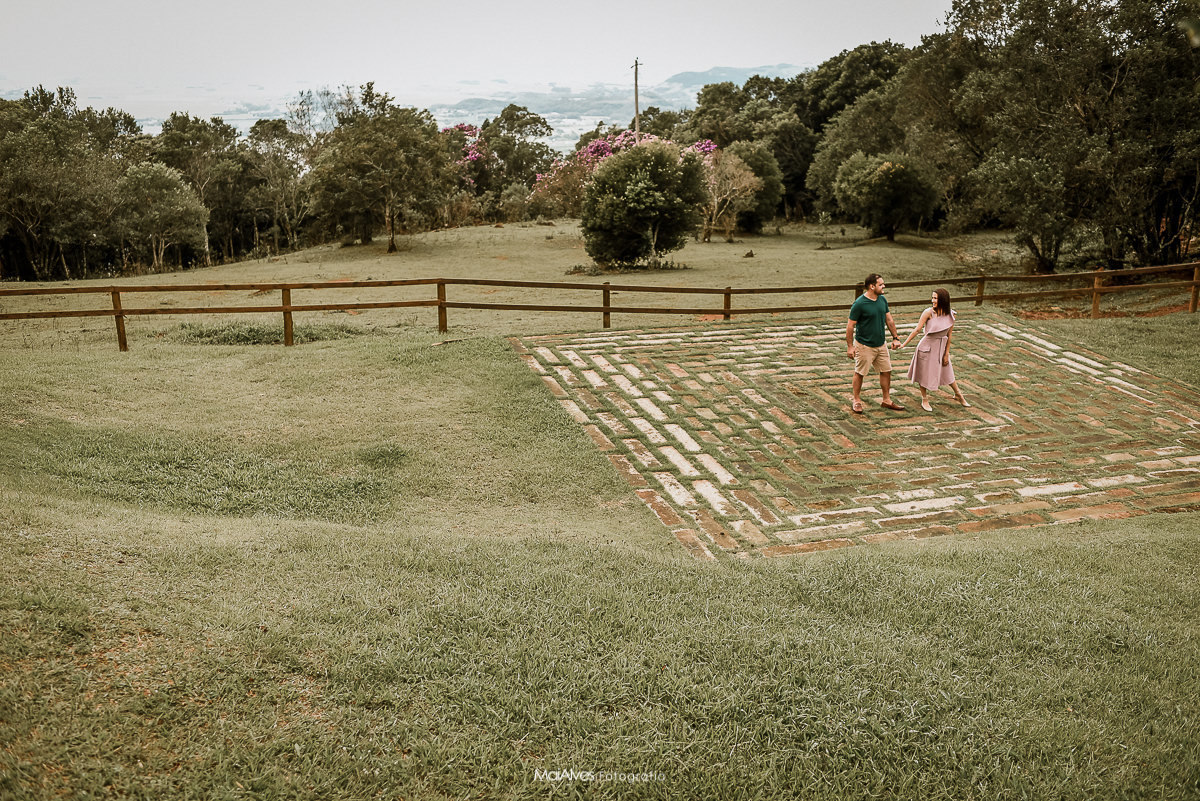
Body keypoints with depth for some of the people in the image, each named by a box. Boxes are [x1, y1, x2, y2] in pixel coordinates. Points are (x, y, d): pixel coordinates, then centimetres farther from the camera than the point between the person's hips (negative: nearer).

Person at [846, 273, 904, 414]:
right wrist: (850, 346, -14)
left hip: (881, 344, 7)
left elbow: (889, 320, 13)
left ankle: (887, 401, 23)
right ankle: (857, 401, 19)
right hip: (864, 345, -7)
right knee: (859, 373, 5)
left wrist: (896, 338, 12)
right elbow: (850, 325, -14)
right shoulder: (859, 303, -18)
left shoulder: (882, 299, 2)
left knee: (886, 371, 10)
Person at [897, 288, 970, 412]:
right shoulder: (928, 312, -16)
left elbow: (948, 336, 1)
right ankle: (924, 400, 25)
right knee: (924, 374, 8)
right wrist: (904, 344, -18)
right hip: (927, 347, -3)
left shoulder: (950, 315, -5)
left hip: (941, 348, 3)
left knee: (947, 373, 16)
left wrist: (946, 354, 2)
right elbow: (917, 329, -14)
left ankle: (958, 395, 38)